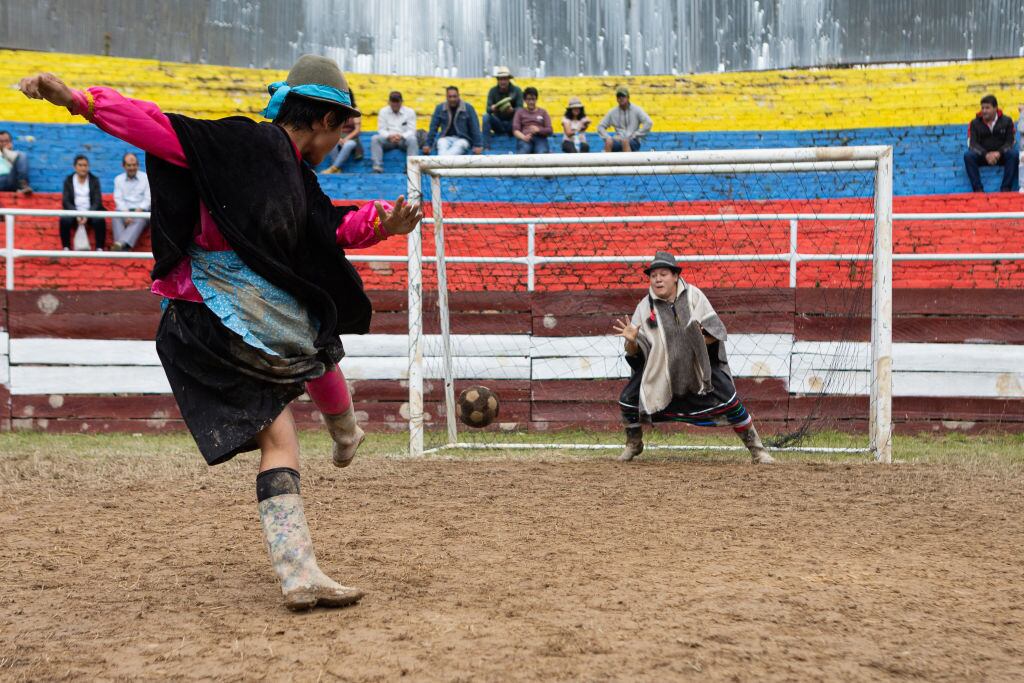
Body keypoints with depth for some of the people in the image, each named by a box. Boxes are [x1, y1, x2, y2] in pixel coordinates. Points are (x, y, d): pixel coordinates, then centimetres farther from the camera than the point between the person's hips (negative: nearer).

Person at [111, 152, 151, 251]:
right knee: (116, 218, -33)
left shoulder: (146, 178, 8)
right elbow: (118, 199, 2)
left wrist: (138, 211, -18)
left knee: (140, 219, -37)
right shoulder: (118, 179, 14)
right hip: (124, 210, 2)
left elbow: (148, 199, 0)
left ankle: (121, 243, -56)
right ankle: (123, 249, -48)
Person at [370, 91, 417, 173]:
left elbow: (411, 131, -3)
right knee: (375, 139, -28)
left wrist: (401, 136, -25)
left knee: (412, 139, -35)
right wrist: (389, 136, -22)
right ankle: (377, 166, -37)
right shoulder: (383, 112, 10)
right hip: (388, 139, 1)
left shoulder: (410, 112, 5)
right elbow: (381, 130, 2)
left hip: (403, 139, -1)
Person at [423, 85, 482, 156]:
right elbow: (433, 127, 7)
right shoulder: (440, 108, 4)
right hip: (445, 138, 2)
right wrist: (428, 144, 2)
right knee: (441, 143, -33)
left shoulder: (468, 108, 1)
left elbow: (474, 127, 1)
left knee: (459, 145, -37)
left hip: (462, 139, -2)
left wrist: (477, 145, -6)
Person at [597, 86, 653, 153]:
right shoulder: (613, 112, 11)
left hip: (634, 141, -3)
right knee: (608, 142, -31)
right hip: (619, 140, 3)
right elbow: (600, 126, 15)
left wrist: (635, 135, -11)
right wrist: (608, 137, -3)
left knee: (625, 141, -38)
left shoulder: (636, 110, 2)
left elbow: (649, 123, -7)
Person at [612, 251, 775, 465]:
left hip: (699, 364, -1)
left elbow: (716, 331, -9)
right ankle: (633, 444, 20)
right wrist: (631, 341, -31)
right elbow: (634, 353, -8)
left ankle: (756, 448, 3)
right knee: (628, 399, -8)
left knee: (729, 399, -13)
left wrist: (702, 339, -30)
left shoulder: (693, 295, -10)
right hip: (659, 367, 1)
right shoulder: (645, 306, -9)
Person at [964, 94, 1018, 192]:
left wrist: (999, 153, -27)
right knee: (968, 155, -30)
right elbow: (973, 143, -8)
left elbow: (1010, 142, -4)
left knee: (1013, 154, -32)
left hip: (1001, 155, 0)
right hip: (982, 155, 0)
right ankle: (978, 189, -34)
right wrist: (986, 154, -29)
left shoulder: (1007, 121, 2)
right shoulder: (975, 123, 2)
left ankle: (1006, 188, -31)